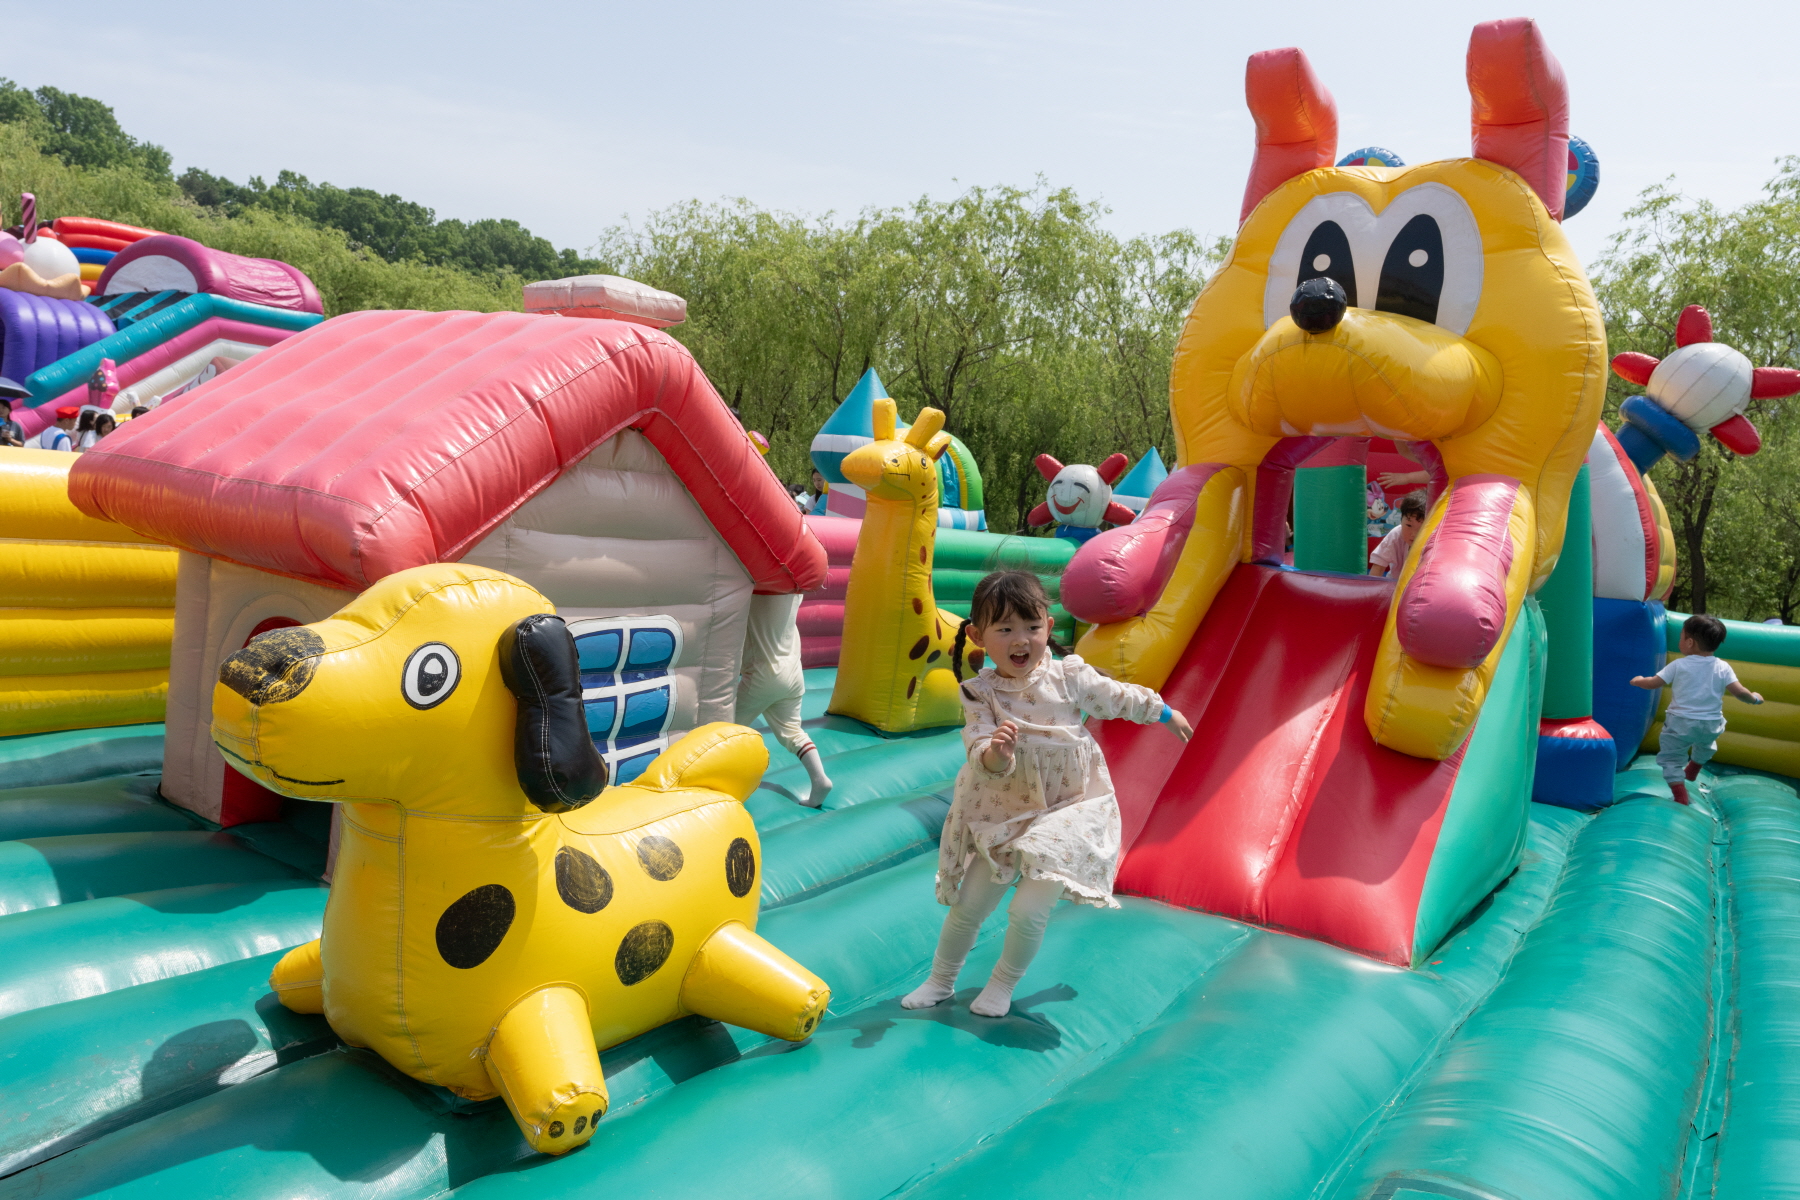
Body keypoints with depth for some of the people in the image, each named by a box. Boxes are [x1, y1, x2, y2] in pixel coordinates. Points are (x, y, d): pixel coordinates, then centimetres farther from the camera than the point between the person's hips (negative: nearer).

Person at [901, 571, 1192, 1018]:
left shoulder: (1070, 677, -12)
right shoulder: (979, 695, -15)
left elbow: (1120, 698, 6)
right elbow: (980, 757, -24)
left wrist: (1165, 713, 20)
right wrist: (993, 754, -48)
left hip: (1067, 812, -1)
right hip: (1003, 815, 1)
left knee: (1028, 911, -10)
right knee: (966, 906, 6)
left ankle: (1003, 984, 20)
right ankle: (941, 980, 32)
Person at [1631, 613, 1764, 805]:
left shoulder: (1679, 665, -9)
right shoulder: (1723, 668, -4)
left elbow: (1653, 683, -7)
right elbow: (1739, 692, -8)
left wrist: (1638, 680, 14)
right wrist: (1754, 698, 13)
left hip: (1680, 723, -4)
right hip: (1711, 725, 4)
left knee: (1670, 759, 5)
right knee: (1705, 745, 36)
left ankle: (1680, 797, -5)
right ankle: (1692, 771, 58)